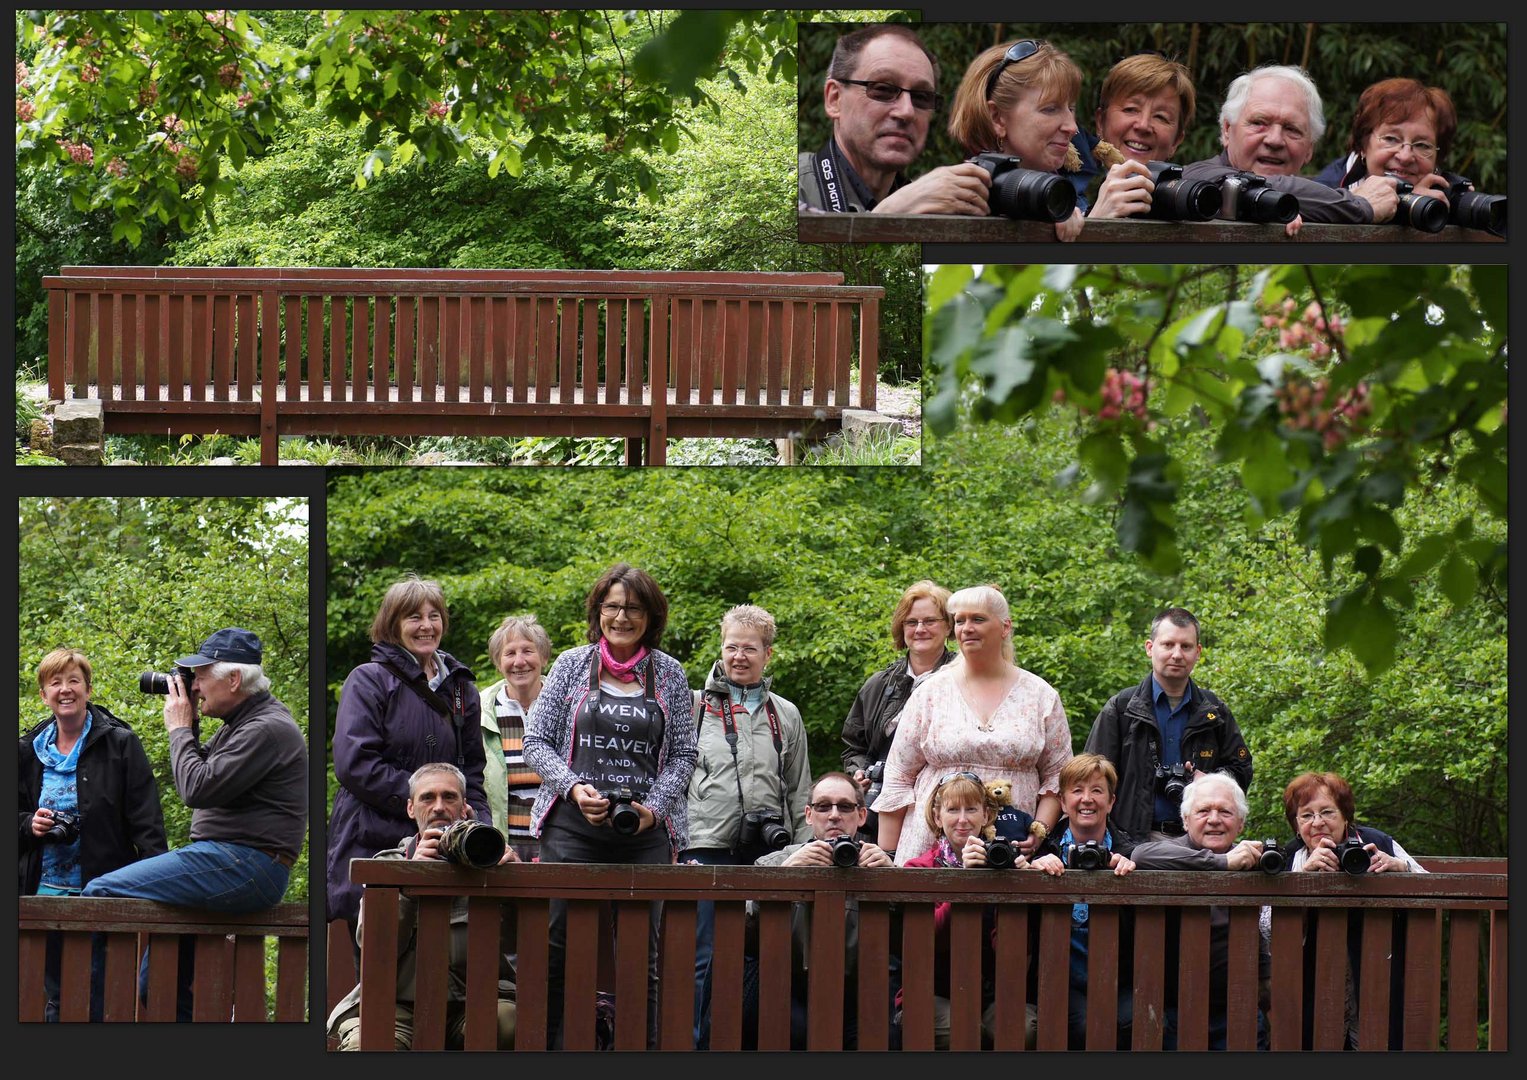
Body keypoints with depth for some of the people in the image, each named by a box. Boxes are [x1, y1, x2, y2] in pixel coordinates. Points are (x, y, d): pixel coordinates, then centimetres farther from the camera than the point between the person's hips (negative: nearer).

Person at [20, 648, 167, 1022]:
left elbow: (147, 822, -6)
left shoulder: (120, 744, -1)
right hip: (44, 891, 4)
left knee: (98, 1003, -3)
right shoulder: (29, 751, 12)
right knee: (50, 1002, 8)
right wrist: (29, 825, -3)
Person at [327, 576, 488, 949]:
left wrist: (480, 827, 3)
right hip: (372, 845, -5)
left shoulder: (461, 688, 19)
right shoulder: (369, 681, 1)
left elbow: (472, 774, 23)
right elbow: (355, 764, -11)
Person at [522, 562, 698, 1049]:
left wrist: (652, 808, -8)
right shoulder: (572, 665, 8)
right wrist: (574, 788, -10)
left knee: (642, 953, -1)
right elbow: (536, 741, 6)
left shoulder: (670, 675, 9)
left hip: (646, 831, 1)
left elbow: (682, 755, 8)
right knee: (558, 945, -5)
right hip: (572, 826, -1)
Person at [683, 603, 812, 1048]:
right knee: (704, 959, -4)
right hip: (708, 845, -2)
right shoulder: (695, 706, 7)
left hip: (768, 852, 3)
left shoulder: (785, 715, 15)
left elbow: (800, 792, 17)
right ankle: (695, 1045, 0)